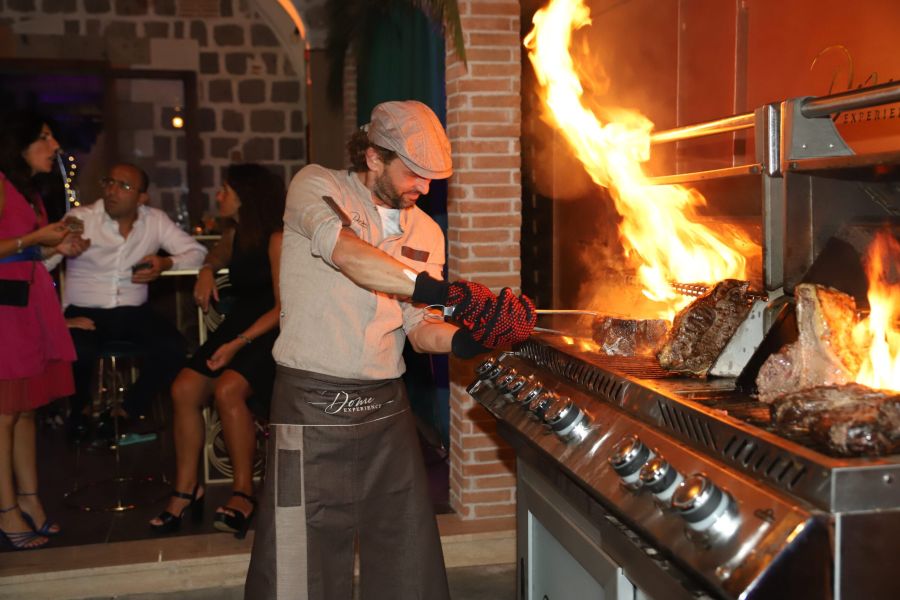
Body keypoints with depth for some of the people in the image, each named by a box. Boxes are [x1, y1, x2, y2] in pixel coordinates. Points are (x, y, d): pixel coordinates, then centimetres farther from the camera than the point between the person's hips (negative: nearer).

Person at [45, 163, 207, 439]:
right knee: (80, 354, -32)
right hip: (83, 311, -2)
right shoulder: (80, 218, -4)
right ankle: (80, 412, 4)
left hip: (133, 312, 3)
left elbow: (197, 252, 5)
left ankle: (126, 412, 1)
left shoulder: (156, 220, 4)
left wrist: (166, 263, -15)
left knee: (172, 348, -22)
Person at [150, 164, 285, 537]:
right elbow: (218, 255, 40)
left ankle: (243, 492, -18)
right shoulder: (235, 235, 14)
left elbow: (283, 307, -17)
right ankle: (186, 489, -4)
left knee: (228, 390, -31)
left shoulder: (275, 239, -12)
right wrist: (207, 272, 15)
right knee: (185, 389, -14)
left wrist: (239, 343, -24)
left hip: (271, 334, -8)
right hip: (237, 327, 8)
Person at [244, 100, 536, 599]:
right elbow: (344, 251, -26)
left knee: (409, 560, 10)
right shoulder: (316, 186, -5)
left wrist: (469, 338, -18)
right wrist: (438, 290, -36)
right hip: (313, 405, -5)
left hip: (387, 407, 5)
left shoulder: (425, 232, 10)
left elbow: (420, 330, 4)